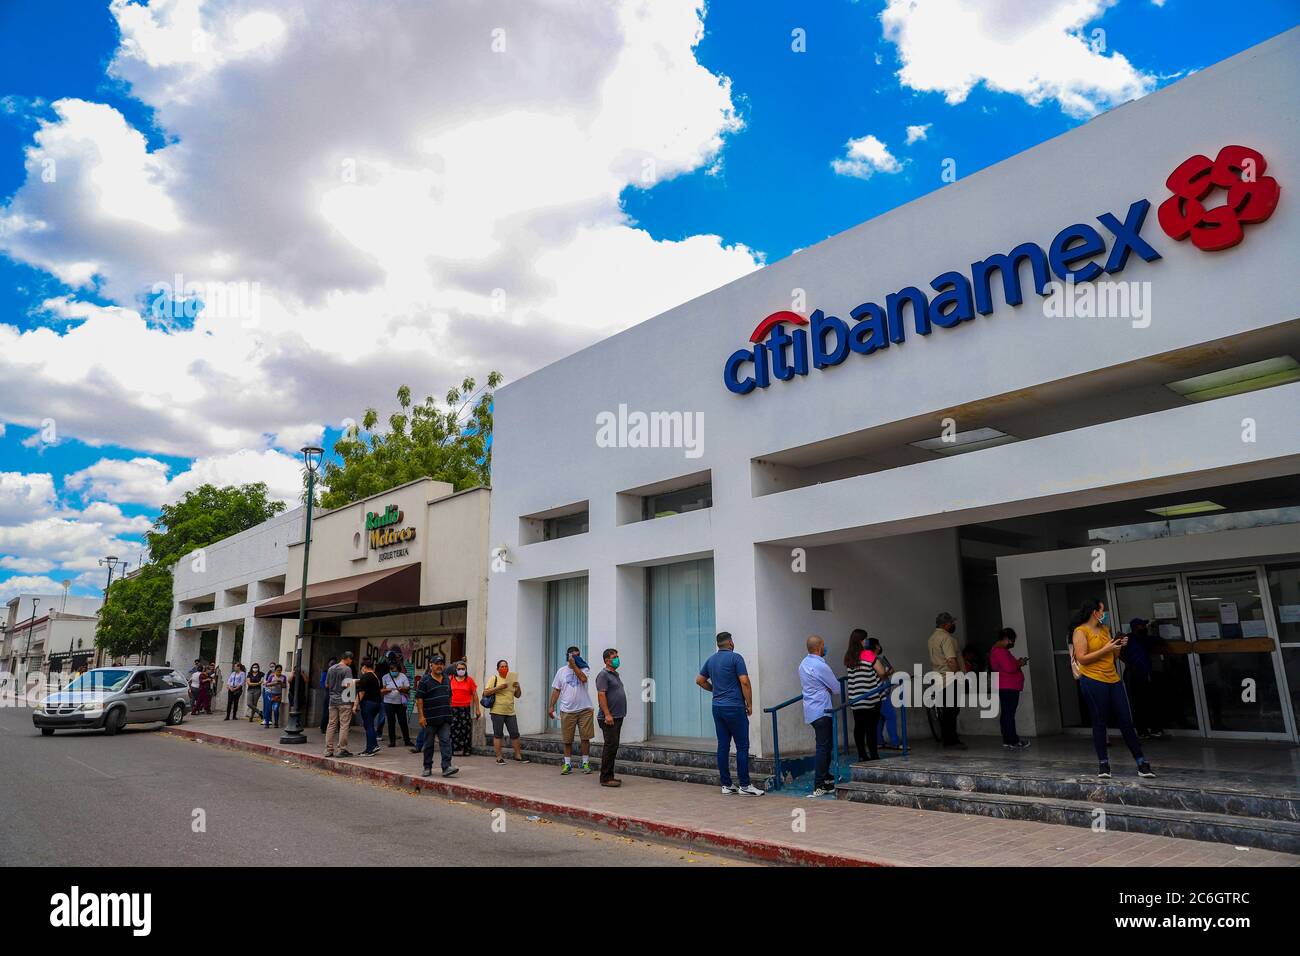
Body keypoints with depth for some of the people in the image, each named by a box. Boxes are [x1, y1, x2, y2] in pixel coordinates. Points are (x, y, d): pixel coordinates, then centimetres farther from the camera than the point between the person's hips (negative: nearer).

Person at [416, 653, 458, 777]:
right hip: (430, 719, -4)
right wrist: (421, 716, -13)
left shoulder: (447, 680, 13)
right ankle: (427, 768, 20)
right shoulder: (425, 680, -5)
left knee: (446, 741, -6)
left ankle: (446, 767, -11)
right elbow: (419, 699, -8)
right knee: (429, 744, 7)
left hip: (445, 718, 4)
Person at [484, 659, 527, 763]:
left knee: (515, 734, 5)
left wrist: (518, 687, -1)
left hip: (510, 712, 5)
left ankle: (518, 755, 15)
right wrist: (499, 687, -17)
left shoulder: (512, 679, 16)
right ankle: (499, 757, 7)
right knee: (498, 734, 0)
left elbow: (518, 695, 19)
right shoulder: (494, 678, 1)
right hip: (497, 711, -5)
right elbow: (485, 692, -9)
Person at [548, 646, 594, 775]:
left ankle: (586, 763, 13)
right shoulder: (561, 671, 8)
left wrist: (574, 665, -13)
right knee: (567, 740, 6)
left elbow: (583, 678, -20)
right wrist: (551, 706, 3)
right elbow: (556, 690, 9)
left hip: (584, 709, -1)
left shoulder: (584, 669, 2)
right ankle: (568, 764, 17)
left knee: (585, 737, 1)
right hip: (567, 710, 1)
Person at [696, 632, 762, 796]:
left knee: (723, 746, 7)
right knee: (742, 746, -2)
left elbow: (699, 680, 18)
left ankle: (726, 785, 10)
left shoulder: (711, 659, 11)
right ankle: (744, 785, -1)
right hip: (734, 707, -7)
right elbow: (744, 682, -14)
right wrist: (749, 704, -7)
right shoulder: (735, 658, -9)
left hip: (718, 707, 7)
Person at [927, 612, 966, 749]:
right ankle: (952, 740, -5)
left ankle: (946, 740, 14)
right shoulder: (947, 638, -14)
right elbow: (951, 660, -22)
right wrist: (959, 675, -14)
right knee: (951, 711, -6)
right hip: (950, 680, -9)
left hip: (938, 680, 9)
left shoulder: (932, 638, 17)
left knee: (943, 711, 11)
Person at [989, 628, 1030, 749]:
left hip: (1005, 687, 11)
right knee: (1009, 713, -9)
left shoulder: (997, 649, 18)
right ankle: (1013, 742, -8)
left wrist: (1017, 662, 12)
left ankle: (1008, 740, 17)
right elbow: (1009, 668, -24)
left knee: (1006, 713, 12)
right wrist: (1019, 664, -7)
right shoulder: (1000, 651, -17)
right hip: (1009, 687, -11)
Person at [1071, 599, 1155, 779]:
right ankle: (1103, 764, 9)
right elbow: (1081, 658, -13)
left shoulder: (1105, 629, 15)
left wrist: (1119, 646, 1)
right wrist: (1105, 649, -14)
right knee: (1100, 722, 1)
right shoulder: (1080, 631, -5)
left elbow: (1113, 656, 21)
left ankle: (1141, 763, 10)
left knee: (1126, 721, 5)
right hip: (1093, 681, -6)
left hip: (1113, 680, 6)